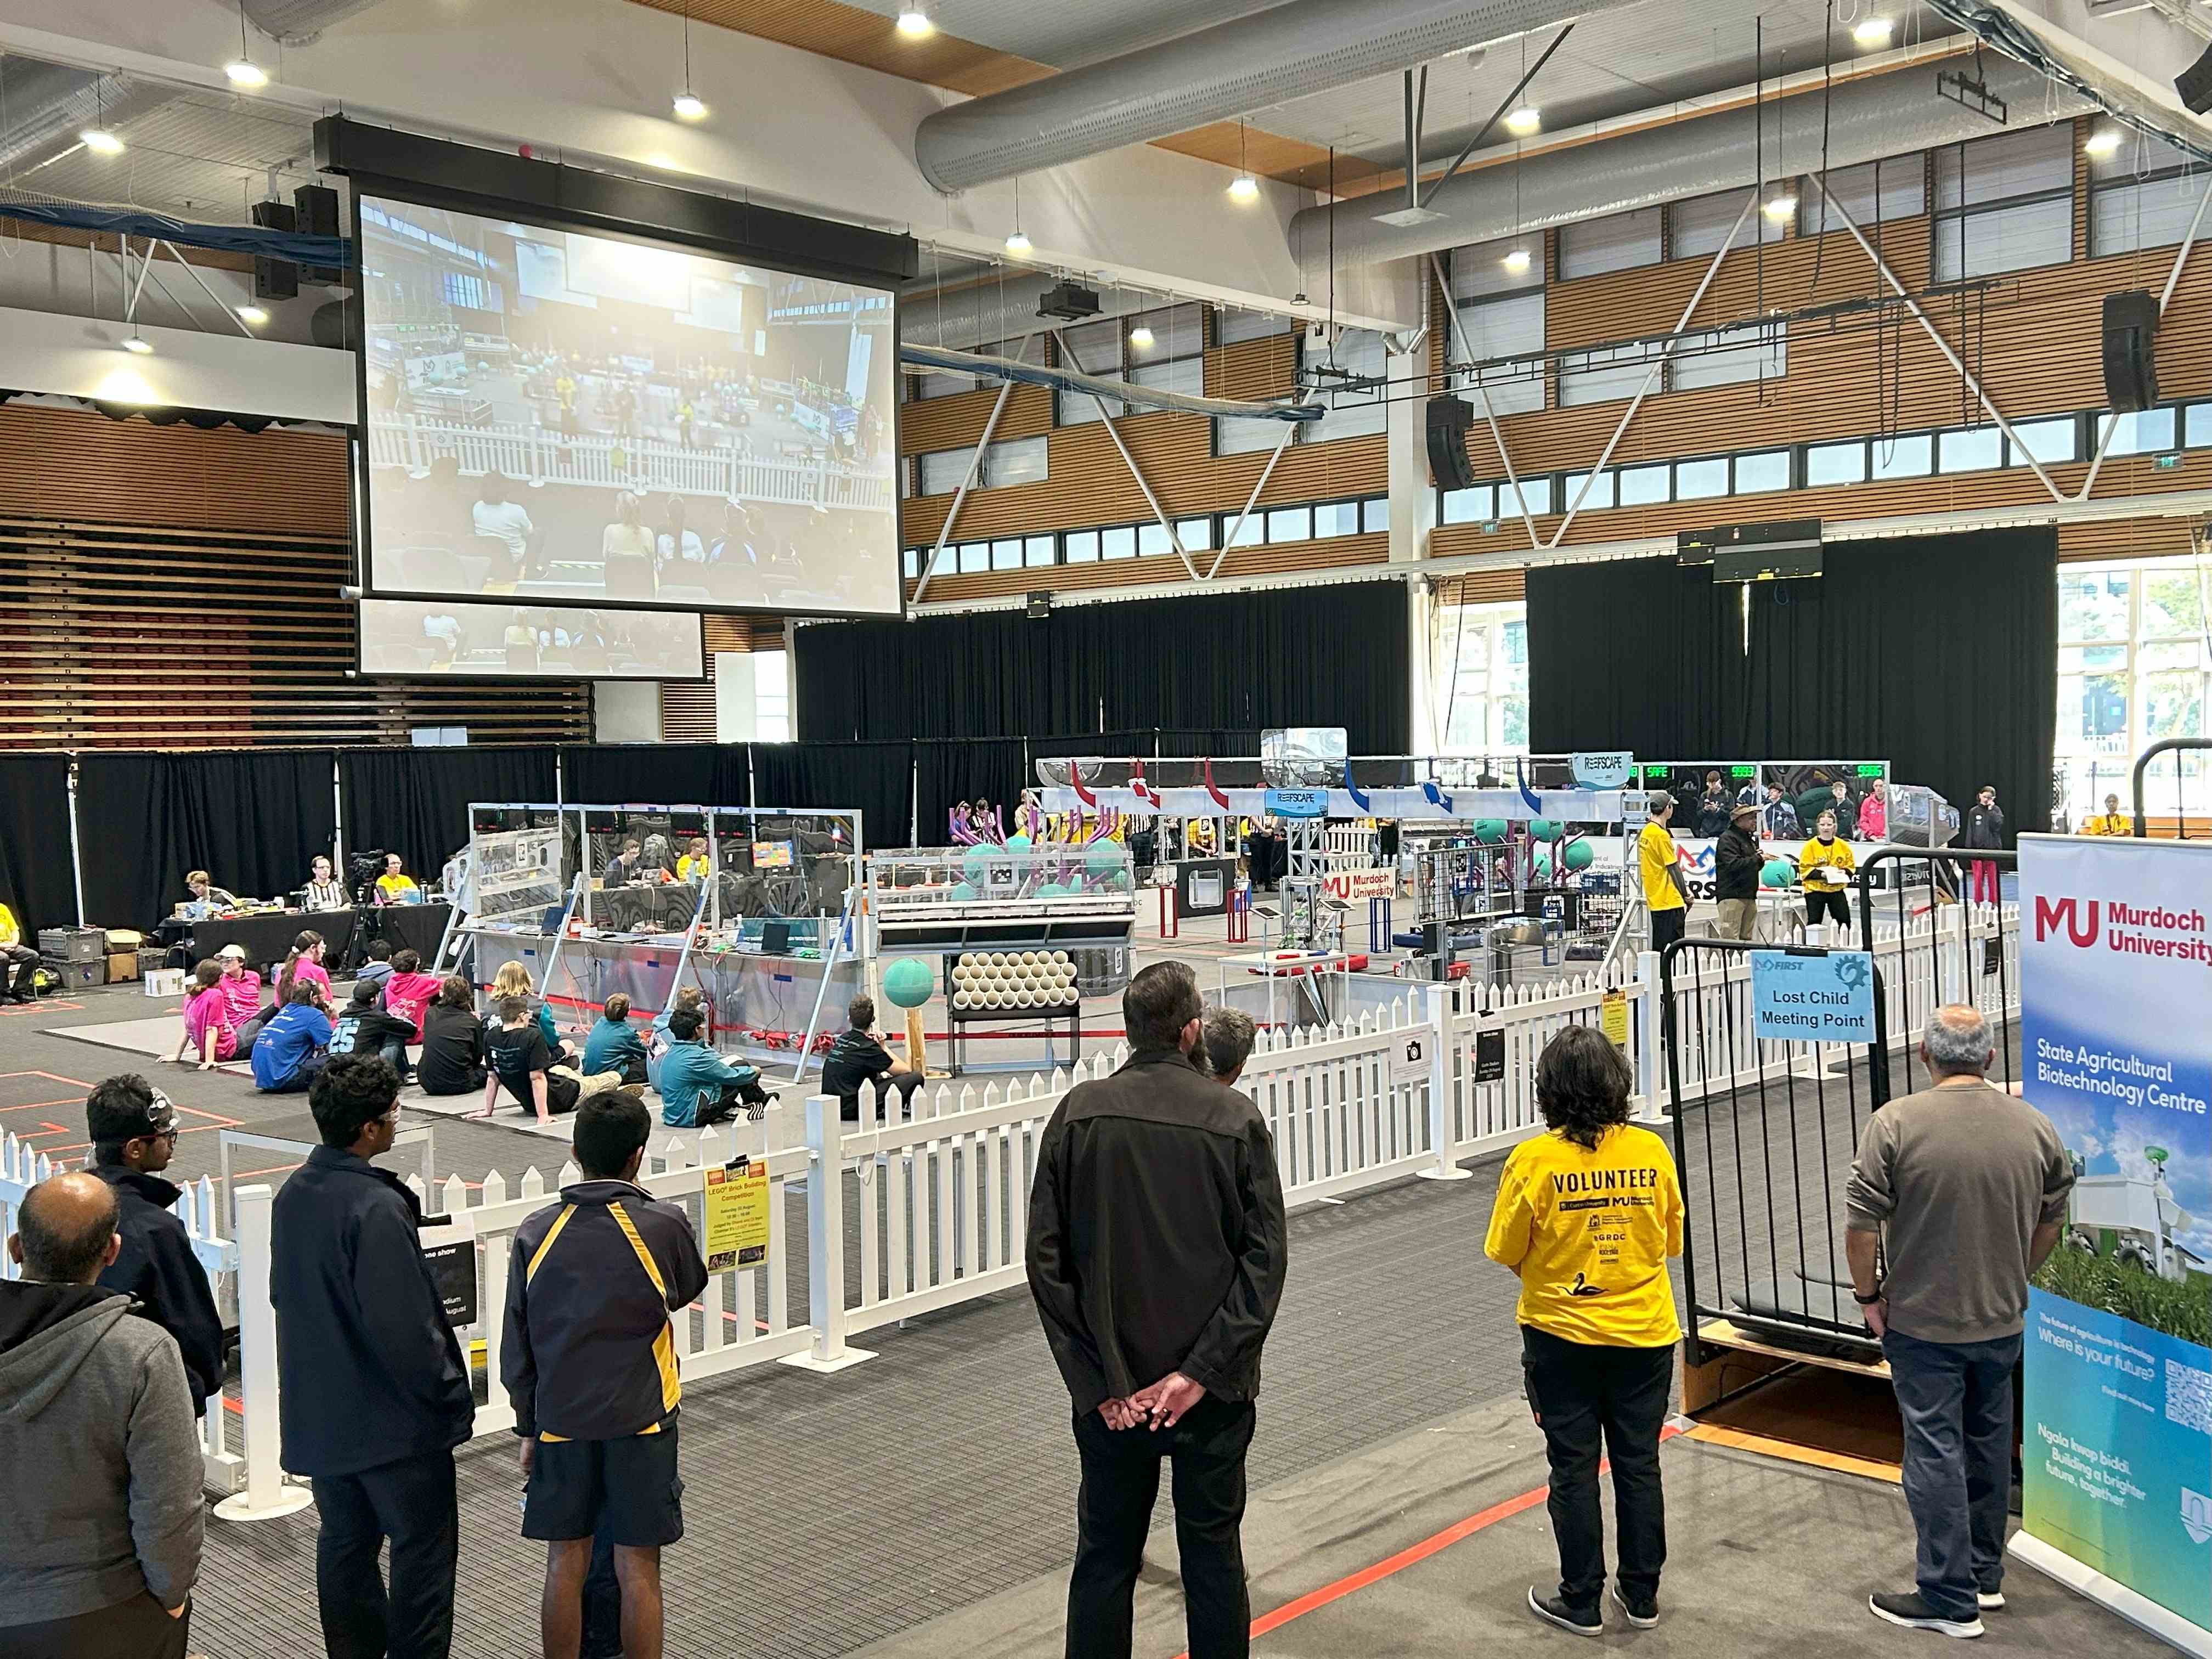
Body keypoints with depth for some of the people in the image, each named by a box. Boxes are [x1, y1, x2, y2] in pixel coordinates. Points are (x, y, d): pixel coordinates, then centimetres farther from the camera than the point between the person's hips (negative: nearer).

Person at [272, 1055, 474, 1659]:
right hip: (393, 1417, -8)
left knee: (343, 1541, 20)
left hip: (318, 1413, 8)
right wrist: (449, 1392, -12)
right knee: (424, 1546, 6)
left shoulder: (292, 1194, 2)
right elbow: (405, 1325, -26)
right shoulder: (377, 1208, -26)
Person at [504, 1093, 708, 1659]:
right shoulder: (664, 1226, -12)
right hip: (640, 1421, -2)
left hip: (561, 1421, 2)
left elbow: (517, 1348, 2)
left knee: (565, 1565, 12)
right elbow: (687, 1289, 10)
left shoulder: (536, 1234, -4)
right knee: (637, 1569, 5)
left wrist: (529, 1428, 14)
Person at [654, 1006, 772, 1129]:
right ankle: (759, 1102, 19)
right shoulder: (696, 1057, -20)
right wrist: (754, 1071, 5)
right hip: (691, 1118, -9)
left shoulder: (671, 1053, 6)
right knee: (740, 1066, -2)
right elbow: (733, 1077, -12)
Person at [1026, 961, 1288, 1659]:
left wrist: (1098, 1381, -7)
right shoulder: (1234, 1117, -9)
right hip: (1211, 1390, -1)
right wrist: (1201, 1371, -11)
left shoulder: (1079, 1113, -6)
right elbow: (1266, 1257, -12)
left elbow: (1047, 1259, -8)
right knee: (1212, 1551, 13)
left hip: (1110, 1389, 1)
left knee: (1104, 1556, 14)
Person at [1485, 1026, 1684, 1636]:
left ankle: (1581, 1601, 20)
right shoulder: (1651, 1150, -10)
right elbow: (1670, 1241, 3)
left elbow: (1507, 1253, -8)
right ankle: (1642, 1595, 26)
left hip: (1562, 1338, -2)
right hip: (1645, 1334, 3)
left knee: (1575, 1470, 10)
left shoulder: (1535, 1160, -18)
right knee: (1639, 1465, 15)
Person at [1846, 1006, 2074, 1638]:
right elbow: (2052, 1221, 9)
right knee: (1988, 1444, 19)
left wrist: (1868, 1293, -1)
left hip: (1921, 1323, -4)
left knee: (1935, 1454, 3)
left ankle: (1950, 1599, 9)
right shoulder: (2035, 1128, -3)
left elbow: (1861, 1223, -15)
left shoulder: (1896, 1123, -16)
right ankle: (1986, 1575, 32)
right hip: (2002, 1320, 4)